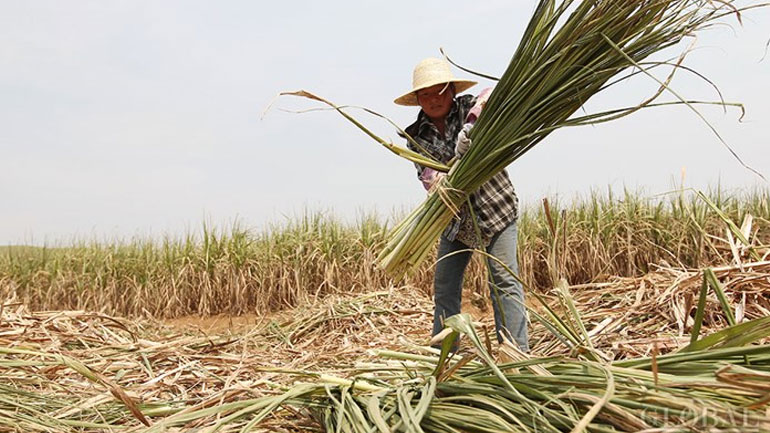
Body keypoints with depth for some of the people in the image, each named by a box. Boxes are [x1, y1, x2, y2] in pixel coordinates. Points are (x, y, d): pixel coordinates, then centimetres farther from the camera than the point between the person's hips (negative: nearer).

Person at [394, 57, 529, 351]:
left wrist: (469, 126, -39)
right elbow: (426, 174, -13)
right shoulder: (416, 137, 1)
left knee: (504, 281, -9)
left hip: (496, 209, -4)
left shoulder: (471, 108, -5)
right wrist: (437, 181, -37)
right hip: (455, 218, 4)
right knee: (444, 286, 7)